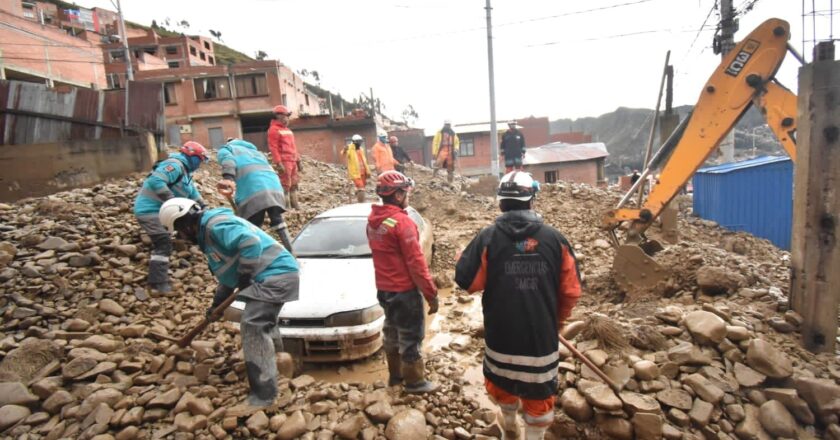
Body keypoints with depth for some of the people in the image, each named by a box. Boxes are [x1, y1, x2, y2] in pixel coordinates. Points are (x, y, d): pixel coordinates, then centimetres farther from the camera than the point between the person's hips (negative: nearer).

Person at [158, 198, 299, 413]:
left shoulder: (216, 225, -15)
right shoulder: (207, 231, 20)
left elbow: (251, 242, -31)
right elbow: (228, 269, 29)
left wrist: (245, 276, -20)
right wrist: (218, 300, 30)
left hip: (275, 274, -11)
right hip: (270, 277, 11)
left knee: (253, 327, -15)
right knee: (261, 325, 28)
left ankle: (263, 394, -10)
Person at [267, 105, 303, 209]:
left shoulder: (287, 129, 22)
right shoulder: (274, 129, -4)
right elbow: (273, 148, -13)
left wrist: (298, 161, 19)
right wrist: (278, 163, -21)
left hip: (292, 161, 9)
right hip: (284, 161, -9)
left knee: (294, 184, 10)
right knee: (285, 185, -9)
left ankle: (295, 206, 17)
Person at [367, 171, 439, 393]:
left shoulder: (372, 221, 4)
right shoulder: (402, 222, -22)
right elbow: (415, 262, -22)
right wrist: (431, 294, -15)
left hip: (384, 289, 8)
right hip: (405, 290, -8)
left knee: (392, 332, 22)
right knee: (411, 336, 7)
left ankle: (395, 374, 37)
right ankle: (415, 381, 22)